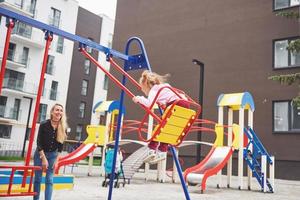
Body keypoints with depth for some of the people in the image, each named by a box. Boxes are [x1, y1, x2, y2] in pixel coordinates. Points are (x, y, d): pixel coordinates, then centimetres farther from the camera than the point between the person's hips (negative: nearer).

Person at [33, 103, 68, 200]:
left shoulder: (63, 128, -11)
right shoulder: (44, 124, -18)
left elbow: (60, 144, -5)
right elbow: (39, 142, -16)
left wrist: (56, 160, -7)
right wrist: (44, 158, -19)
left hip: (53, 155, 2)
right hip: (40, 154, -2)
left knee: (49, 180, 0)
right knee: (38, 179, 5)